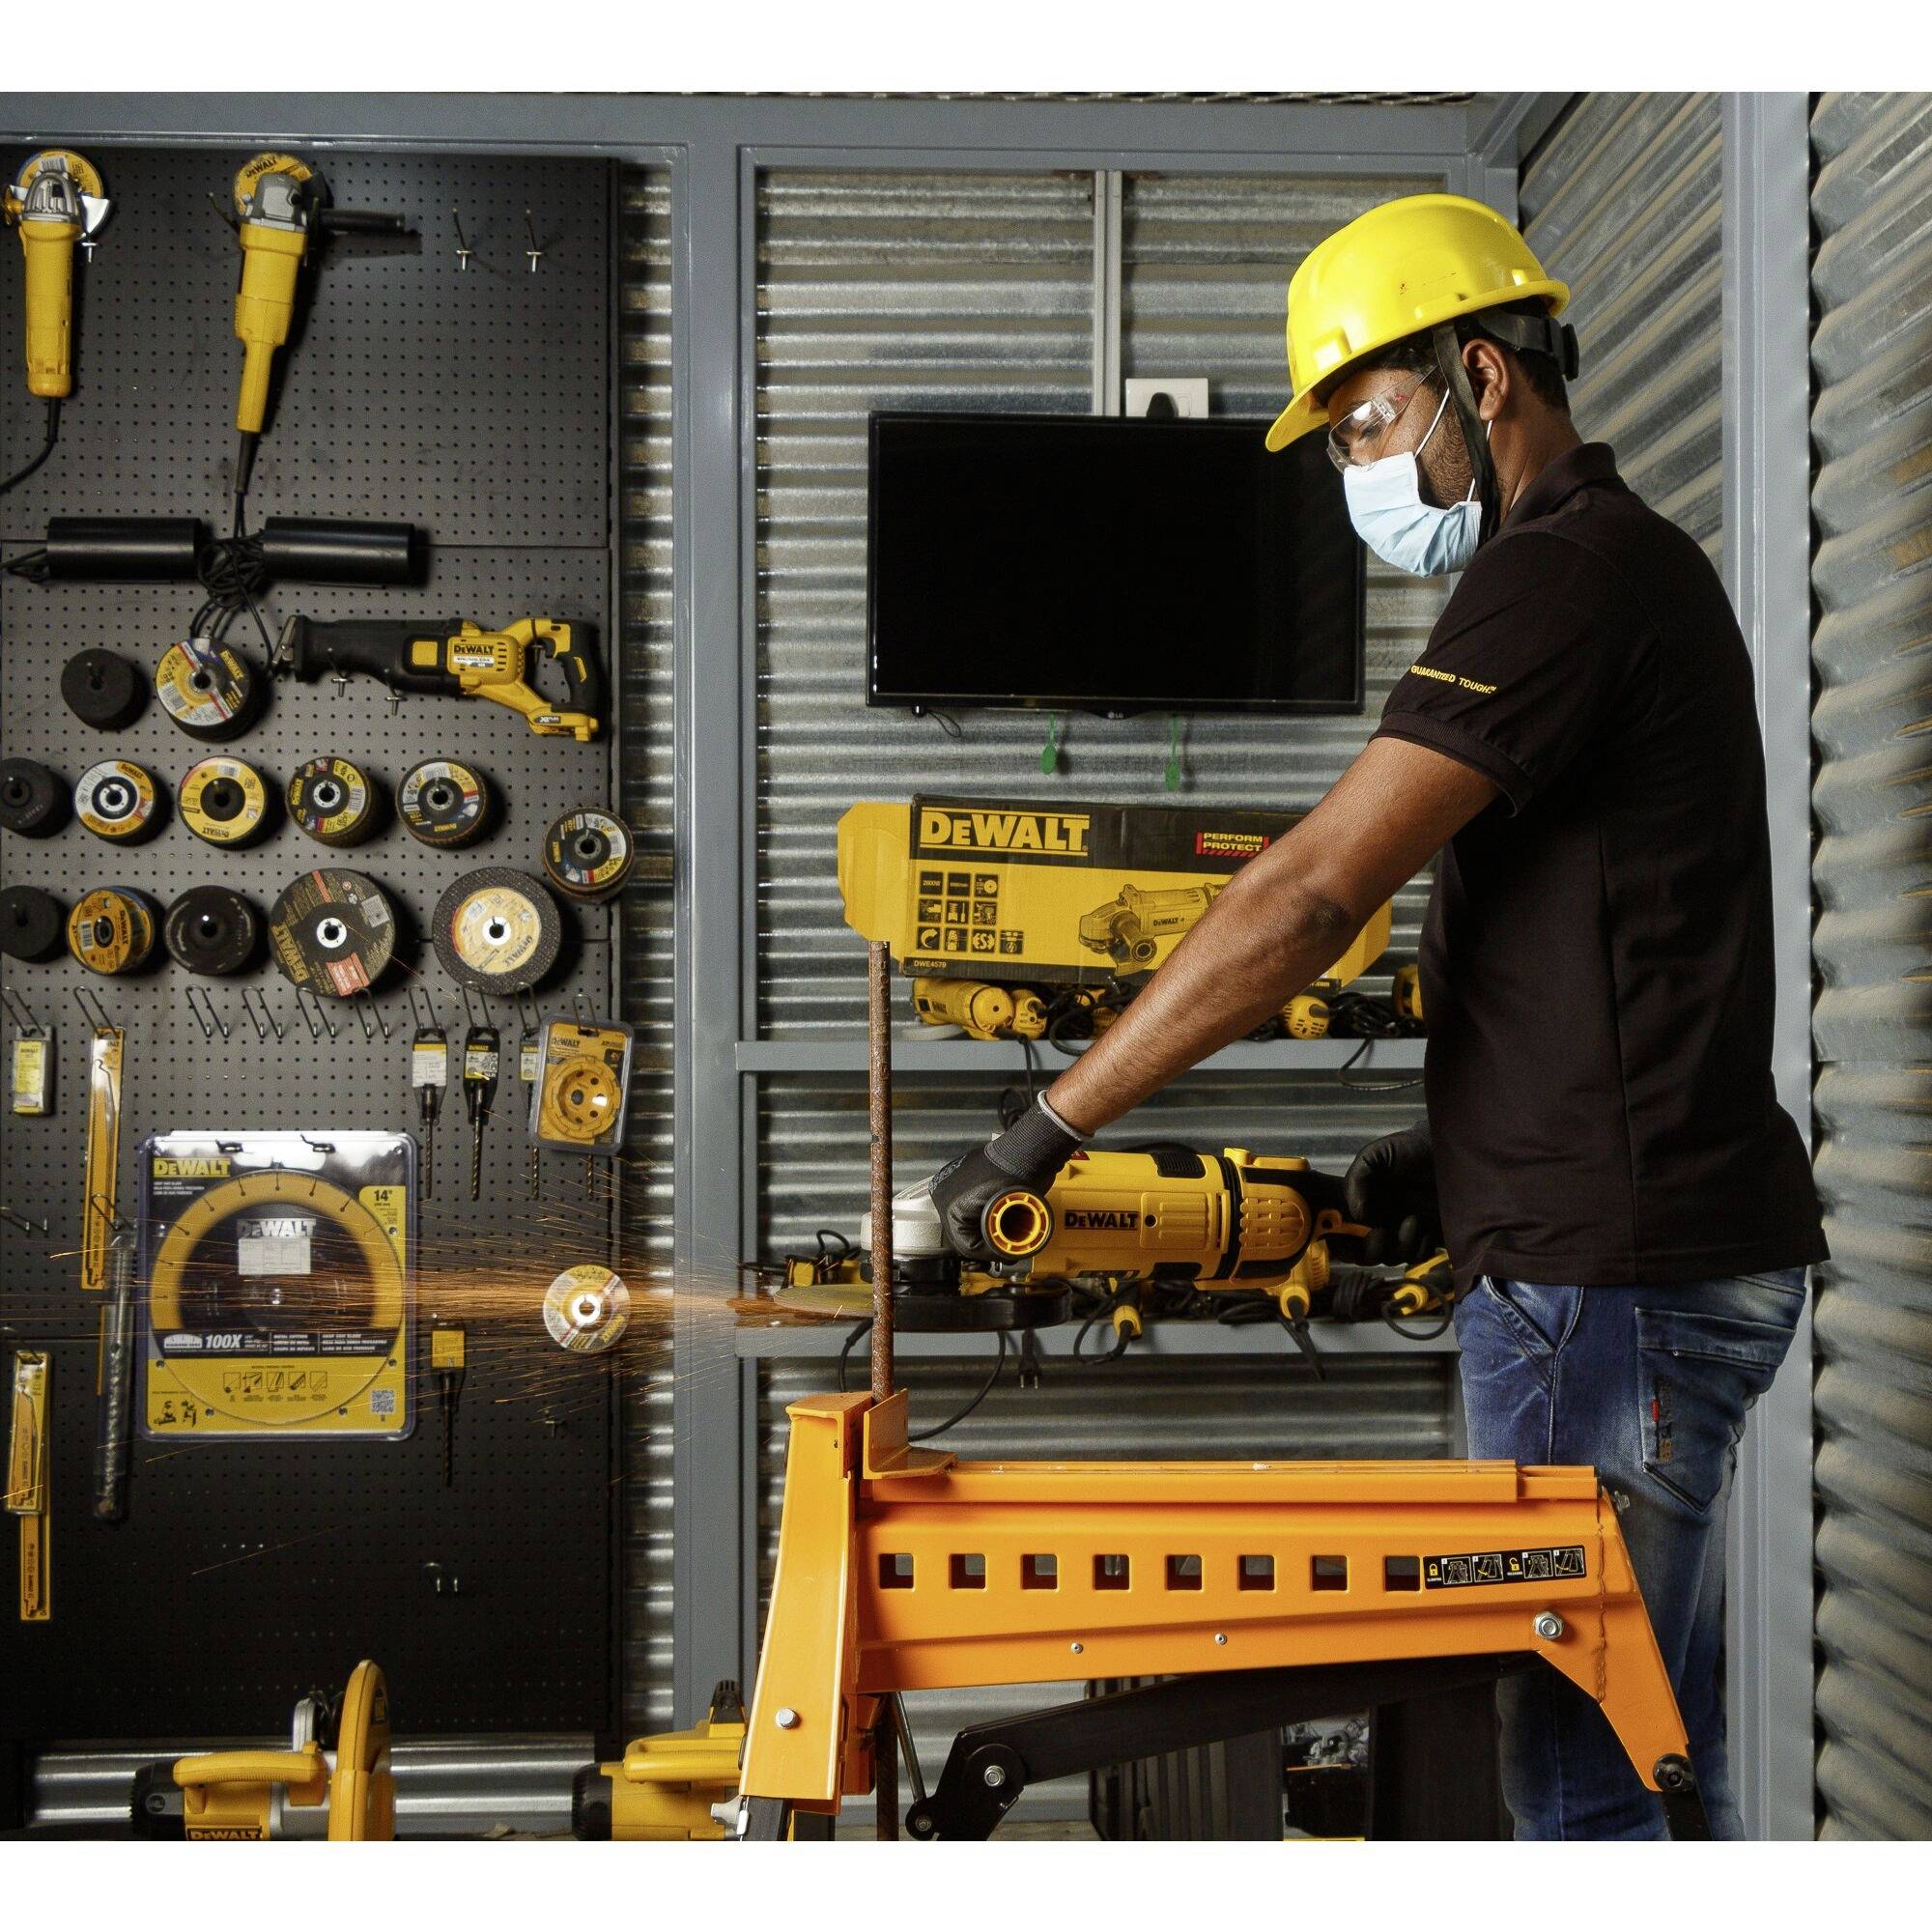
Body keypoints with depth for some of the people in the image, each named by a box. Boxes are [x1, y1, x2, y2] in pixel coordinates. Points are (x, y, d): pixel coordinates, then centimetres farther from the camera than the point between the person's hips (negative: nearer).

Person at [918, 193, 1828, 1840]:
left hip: (1613, 1273, -11)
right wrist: (1463, 1145, 13)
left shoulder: (1564, 577, -15)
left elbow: (1311, 899, -22)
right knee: (1639, 1750, 16)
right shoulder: (1628, 565, 19)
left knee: (1587, 1766, -4)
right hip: (1639, 1251, 11)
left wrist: (1048, 1130, -17)